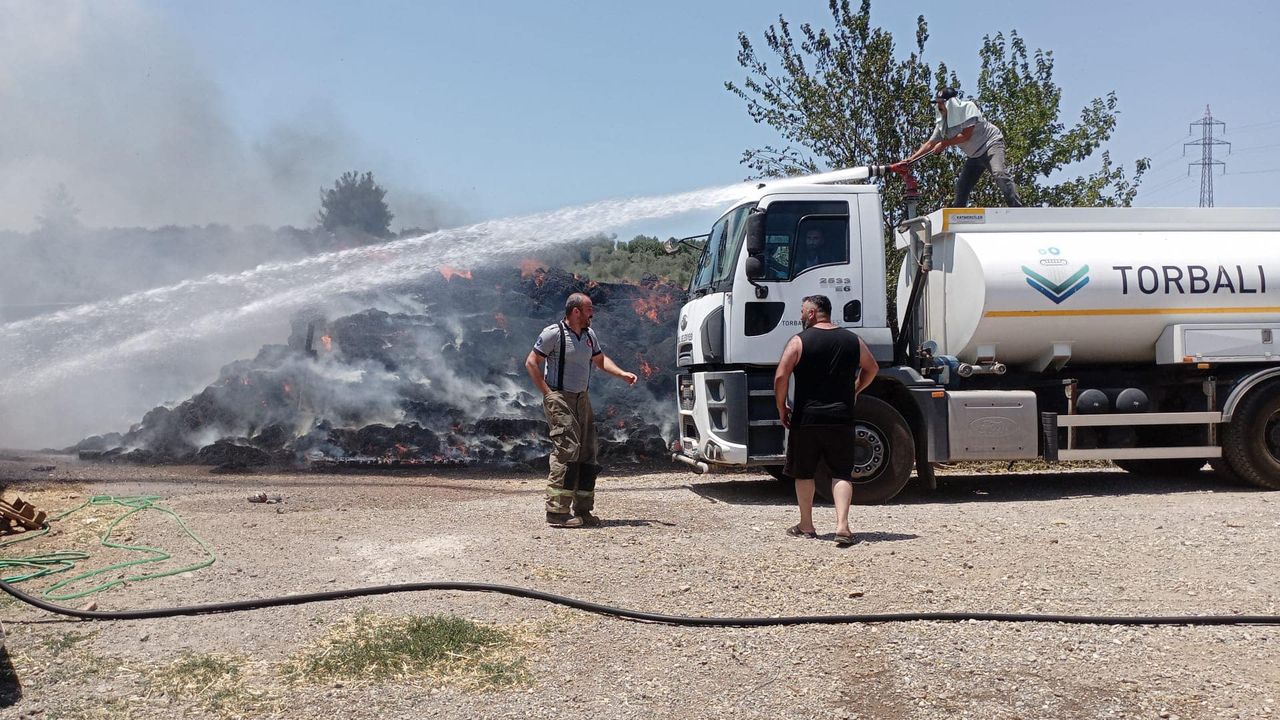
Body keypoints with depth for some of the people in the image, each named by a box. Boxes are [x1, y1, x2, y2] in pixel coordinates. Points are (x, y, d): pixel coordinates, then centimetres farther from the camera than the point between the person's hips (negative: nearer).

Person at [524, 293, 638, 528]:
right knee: (567, 450, -16)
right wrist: (547, 393, -13)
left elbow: (600, 360, 24)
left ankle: (582, 510, 14)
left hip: (582, 399, 8)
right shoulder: (553, 333, -10)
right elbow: (531, 363, -8)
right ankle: (557, 512, -13)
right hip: (560, 400, -8)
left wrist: (622, 374, 7)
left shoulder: (589, 334, 12)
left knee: (587, 454, 6)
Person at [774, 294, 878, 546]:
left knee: (803, 473, 13)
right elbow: (872, 368, 21)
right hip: (842, 418, 2)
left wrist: (782, 409, 0)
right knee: (842, 474, 7)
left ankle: (806, 525, 22)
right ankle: (842, 525, -7)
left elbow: (780, 377, -12)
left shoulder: (799, 341, -6)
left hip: (806, 418, -2)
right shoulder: (852, 340, 7)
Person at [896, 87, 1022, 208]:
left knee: (999, 174, -30)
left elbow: (966, 135, -21)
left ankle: (1017, 210, -36)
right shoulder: (943, 123, 3)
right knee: (961, 187, 5)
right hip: (974, 155, 8)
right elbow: (929, 144, 4)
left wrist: (944, 143, -12)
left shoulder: (967, 107, -16)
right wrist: (909, 160, -4)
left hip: (991, 143, -8)